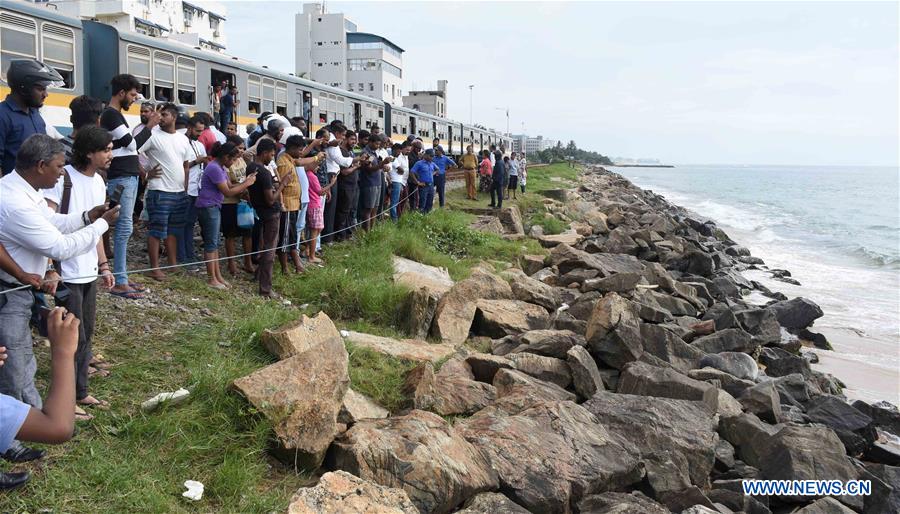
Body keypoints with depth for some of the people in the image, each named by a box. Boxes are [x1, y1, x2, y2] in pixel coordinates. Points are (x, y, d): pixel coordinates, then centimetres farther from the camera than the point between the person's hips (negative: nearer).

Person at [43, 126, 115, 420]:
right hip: (66, 274, -8)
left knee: (86, 334, 16)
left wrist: (104, 266, 17)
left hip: (89, 272, 8)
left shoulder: (98, 182, 9)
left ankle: (80, 391, 30)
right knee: (74, 337, 0)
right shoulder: (62, 179, -16)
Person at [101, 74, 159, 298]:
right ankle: (119, 282, -8)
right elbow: (132, 144, -14)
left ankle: (121, 276, 16)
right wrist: (149, 126, -4)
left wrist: (142, 170, 17)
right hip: (121, 179, -10)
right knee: (124, 228, -10)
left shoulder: (116, 115, 19)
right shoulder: (110, 114, -11)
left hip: (129, 177, 10)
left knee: (124, 228, 11)